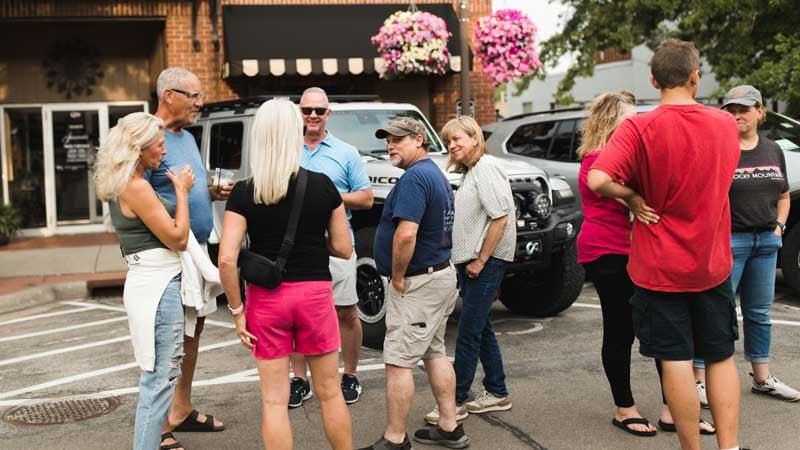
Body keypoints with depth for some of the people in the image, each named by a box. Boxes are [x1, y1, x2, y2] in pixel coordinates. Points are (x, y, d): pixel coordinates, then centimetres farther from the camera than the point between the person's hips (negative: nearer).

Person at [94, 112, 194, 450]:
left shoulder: (122, 185, 12)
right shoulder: (137, 187, -17)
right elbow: (177, 238, -16)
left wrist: (178, 188, 13)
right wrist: (182, 191, -7)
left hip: (151, 281, 10)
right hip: (157, 285, -10)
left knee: (157, 376, 19)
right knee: (162, 377, -5)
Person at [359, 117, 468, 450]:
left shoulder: (415, 177, -19)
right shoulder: (437, 174, 14)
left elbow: (405, 234, -30)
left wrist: (397, 278, -17)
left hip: (418, 282, -10)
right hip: (441, 272, 10)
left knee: (398, 362, -5)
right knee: (435, 353, 17)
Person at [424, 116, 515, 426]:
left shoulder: (486, 168, -13)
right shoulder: (468, 172, 16)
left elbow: (501, 217, -19)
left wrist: (480, 261, -17)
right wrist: (466, 261, 11)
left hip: (487, 261, -10)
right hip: (469, 261, 10)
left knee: (469, 331, -6)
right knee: (480, 328, 14)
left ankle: (457, 401, 0)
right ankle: (497, 393, 25)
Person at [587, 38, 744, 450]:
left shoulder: (639, 128, -15)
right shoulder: (725, 125, -1)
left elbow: (597, 180, -29)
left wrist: (633, 197, -11)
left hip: (660, 268, -3)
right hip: (712, 265, 4)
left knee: (676, 361, 4)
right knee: (721, 358, 15)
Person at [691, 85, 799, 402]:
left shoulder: (773, 151, 12)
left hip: (766, 241, 6)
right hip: (728, 240, -6)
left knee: (759, 312, 15)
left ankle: (762, 378, 27)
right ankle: (700, 381, 1)